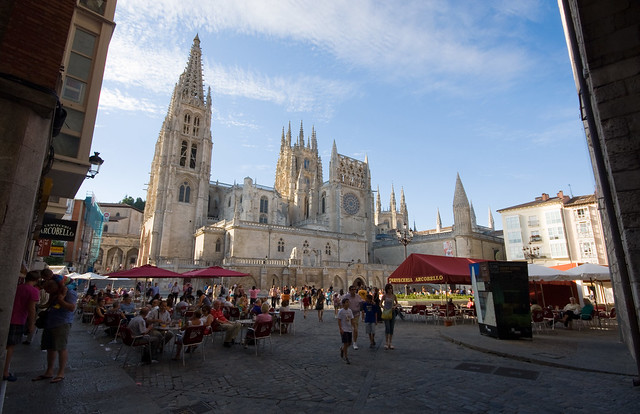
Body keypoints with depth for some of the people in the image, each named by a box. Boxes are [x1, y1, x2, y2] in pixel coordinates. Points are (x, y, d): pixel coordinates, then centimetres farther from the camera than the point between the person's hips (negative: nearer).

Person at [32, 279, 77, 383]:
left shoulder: (70, 293, -12)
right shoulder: (54, 294, 17)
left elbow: (72, 308, -20)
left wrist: (61, 300, -21)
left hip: (62, 324, -9)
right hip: (49, 323, 9)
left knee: (61, 348, -5)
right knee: (50, 348, 15)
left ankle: (61, 373, 4)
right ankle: (49, 372, 27)